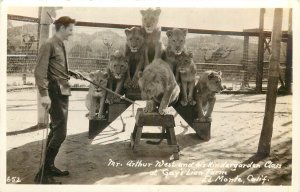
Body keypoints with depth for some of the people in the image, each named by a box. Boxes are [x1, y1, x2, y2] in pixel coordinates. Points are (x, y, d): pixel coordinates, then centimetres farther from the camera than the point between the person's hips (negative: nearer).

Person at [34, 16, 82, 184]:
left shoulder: (61, 45, 17)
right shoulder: (49, 45, -10)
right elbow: (40, 71, -17)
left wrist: (73, 73, 11)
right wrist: (44, 94, -25)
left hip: (63, 92, 9)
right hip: (55, 93, -9)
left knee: (56, 131, 15)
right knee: (60, 133, -11)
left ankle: (49, 166, 26)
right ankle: (43, 173, -2)